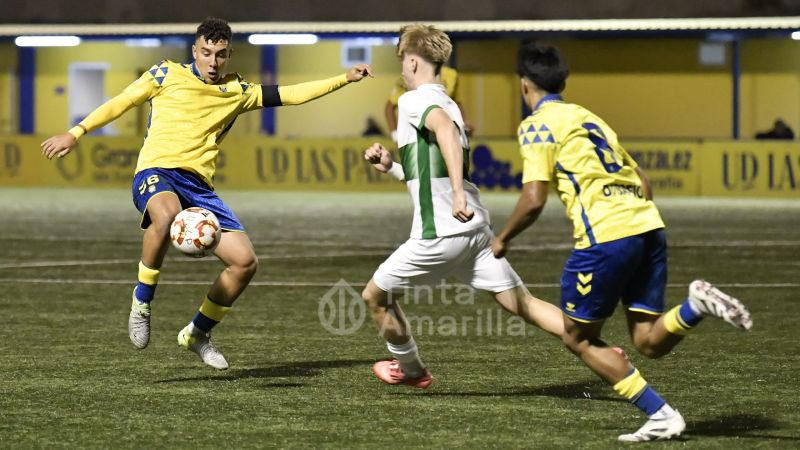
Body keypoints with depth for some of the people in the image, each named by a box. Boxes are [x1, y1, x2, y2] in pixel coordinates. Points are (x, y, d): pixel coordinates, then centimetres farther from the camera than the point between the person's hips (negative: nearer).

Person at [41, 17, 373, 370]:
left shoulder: (237, 92, 16)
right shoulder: (167, 75, 8)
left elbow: (289, 95, 18)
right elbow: (121, 102, 12)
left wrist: (344, 79, 14)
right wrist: (75, 134, 7)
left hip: (199, 186, 5)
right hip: (156, 172, -5)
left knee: (245, 262, -8)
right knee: (167, 213, -42)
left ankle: (196, 334, 14)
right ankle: (142, 300, -20)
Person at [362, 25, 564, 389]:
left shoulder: (414, 99, -4)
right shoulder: (446, 103, 23)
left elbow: (446, 129, -28)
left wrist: (458, 193, -37)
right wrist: (390, 166, 25)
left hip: (440, 233, -8)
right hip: (475, 228, 8)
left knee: (375, 296, 12)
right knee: (523, 304, 4)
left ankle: (411, 370, 28)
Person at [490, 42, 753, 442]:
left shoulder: (537, 127, 2)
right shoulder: (588, 117, 25)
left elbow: (533, 200, -7)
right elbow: (642, 182, 25)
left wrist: (503, 239, 9)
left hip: (606, 237, -7)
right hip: (648, 226, 7)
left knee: (578, 338, 9)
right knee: (649, 342, 10)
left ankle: (661, 416, 0)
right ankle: (697, 305, -19)